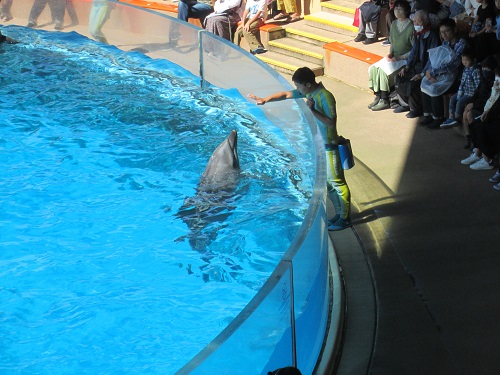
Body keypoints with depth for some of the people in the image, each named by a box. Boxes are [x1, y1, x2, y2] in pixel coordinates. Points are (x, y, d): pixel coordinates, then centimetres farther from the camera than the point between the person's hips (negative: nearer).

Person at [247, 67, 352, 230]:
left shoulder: (325, 97, -23)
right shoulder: (309, 92, 2)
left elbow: (331, 123, -27)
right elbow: (286, 94, 11)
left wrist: (313, 110, -33)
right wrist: (265, 99, 2)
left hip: (328, 147, -9)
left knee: (337, 182, 1)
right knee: (326, 182, 16)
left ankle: (345, 218, 10)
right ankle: (339, 213, 27)